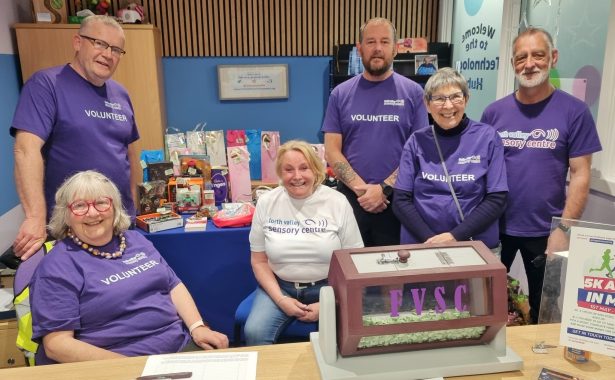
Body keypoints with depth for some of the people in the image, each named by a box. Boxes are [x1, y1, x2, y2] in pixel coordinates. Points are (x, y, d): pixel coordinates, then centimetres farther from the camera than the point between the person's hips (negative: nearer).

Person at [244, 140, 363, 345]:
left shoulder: (337, 202, -7)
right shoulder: (266, 202, -3)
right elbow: (259, 261, 3)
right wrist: (280, 299, -11)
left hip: (327, 286, -1)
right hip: (280, 285, 2)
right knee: (254, 334, -22)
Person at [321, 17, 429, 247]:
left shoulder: (412, 92, -1)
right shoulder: (341, 94, 2)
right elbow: (332, 151, -1)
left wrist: (384, 188, -15)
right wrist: (361, 188, -13)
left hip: (396, 200, -1)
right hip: (350, 199, 1)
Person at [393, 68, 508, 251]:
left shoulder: (487, 137, -3)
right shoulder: (417, 141, -1)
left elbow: (496, 200, -6)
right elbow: (401, 201, -3)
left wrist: (455, 235, -16)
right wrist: (429, 239, -15)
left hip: (477, 247, 0)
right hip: (421, 245, 1)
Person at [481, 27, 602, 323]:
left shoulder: (574, 111, -6)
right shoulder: (494, 112, -1)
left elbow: (580, 174, -7)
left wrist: (564, 228, -13)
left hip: (545, 230, -1)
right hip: (495, 226, 2)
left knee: (545, 310, 17)